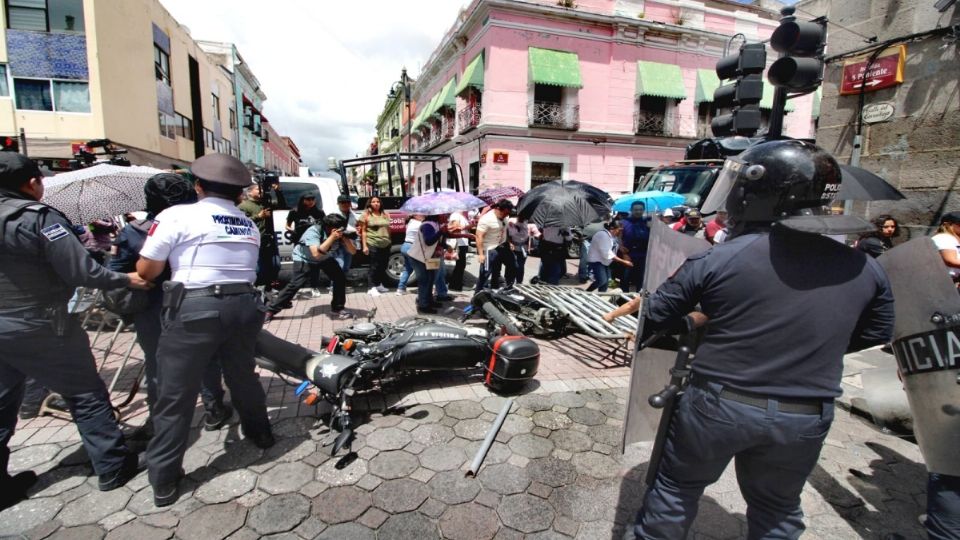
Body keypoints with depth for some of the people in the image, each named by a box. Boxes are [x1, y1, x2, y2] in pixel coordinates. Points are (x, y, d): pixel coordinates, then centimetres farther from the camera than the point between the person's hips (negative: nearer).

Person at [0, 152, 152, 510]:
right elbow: (80, 272, -20)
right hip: (41, 328, -7)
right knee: (86, 395, 6)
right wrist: (126, 280, -8)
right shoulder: (38, 217, -16)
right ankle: (113, 467, 14)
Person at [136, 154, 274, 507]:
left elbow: (146, 271, -1)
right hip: (244, 306, 5)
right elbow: (247, 269, 13)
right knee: (243, 375, 25)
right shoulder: (249, 226, 12)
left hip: (195, 309, -4)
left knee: (175, 395, 8)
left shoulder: (177, 215, -4)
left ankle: (164, 481, 17)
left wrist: (174, 266, 18)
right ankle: (260, 433, 43)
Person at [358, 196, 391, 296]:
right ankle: (373, 287, 1)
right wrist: (364, 245, -8)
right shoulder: (366, 215, 1)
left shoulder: (385, 214, 14)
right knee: (374, 266, -4)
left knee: (383, 265, 10)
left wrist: (389, 241, 16)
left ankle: (380, 285, 24)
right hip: (373, 244, -5)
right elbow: (363, 231, -2)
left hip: (386, 244, 5)